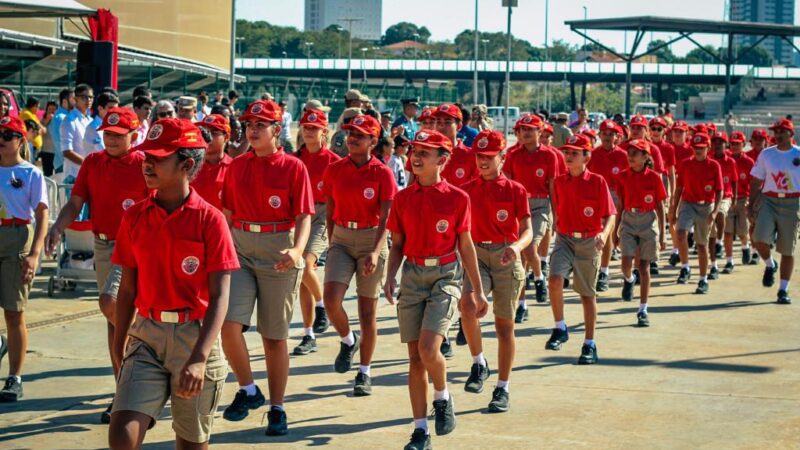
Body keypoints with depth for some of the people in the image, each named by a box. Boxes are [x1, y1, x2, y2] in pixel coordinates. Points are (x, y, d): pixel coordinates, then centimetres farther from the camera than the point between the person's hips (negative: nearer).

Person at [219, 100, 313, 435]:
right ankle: (248, 390, 8)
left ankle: (277, 408, 19)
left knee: (275, 336, 6)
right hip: (240, 252, 3)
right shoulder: (237, 166, 8)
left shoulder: (293, 168, -4)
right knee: (229, 324, -14)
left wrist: (297, 250, -26)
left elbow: (304, 216, -9)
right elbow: (227, 213, 15)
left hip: (278, 256, -3)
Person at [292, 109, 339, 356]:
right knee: (303, 279, 6)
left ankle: (322, 307, 0)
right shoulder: (295, 159, 8)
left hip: (322, 217, -5)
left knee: (306, 265, -26)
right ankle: (309, 337, 13)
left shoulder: (333, 160, -4)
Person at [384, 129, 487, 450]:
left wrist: (478, 290, 5)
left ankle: (443, 397, 12)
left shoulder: (457, 198, -3)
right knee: (415, 357, 4)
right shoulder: (403, 198, 5)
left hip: (445, 277, -3)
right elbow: (397, 244, 11)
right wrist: (390, 276, -6)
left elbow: (466, 246, 3)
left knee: (428, 348, -20)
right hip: (412, 276, 3)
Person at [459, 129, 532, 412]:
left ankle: (502, 389, 15)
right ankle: (478, 364, -5)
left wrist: (516, 246, -27)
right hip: (476, 256, 1)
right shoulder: (467, 191, 6)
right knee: (468, 306, -27)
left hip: (506, 259, -1)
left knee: (505, 325, 4)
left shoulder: (515, 190, 0)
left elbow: (527, 230, -7)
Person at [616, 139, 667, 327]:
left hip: (648, 222, -1)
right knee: (626, 263, -14)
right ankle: (628, 280, 23)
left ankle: (643, 310, 9)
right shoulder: (623, 176, 3)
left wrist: (662, 234, 0)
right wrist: (616, 230, 9)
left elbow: (660, 207, 1)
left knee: (644, 267, 1)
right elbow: (621, 205, 10)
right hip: (628, 221, 1)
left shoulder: (654, 177, -3)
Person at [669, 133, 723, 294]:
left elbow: (719, 191, -4)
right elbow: (679, 189, 8)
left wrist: (715, 211, -17)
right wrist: (673, 211, 8)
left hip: (706, 207, -1)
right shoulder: (685, 164, 2)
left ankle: (703, 281, 20)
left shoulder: (714, 166, -4)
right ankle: (685, 268, -8)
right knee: (681, 233, -26)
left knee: (702, 244, 7)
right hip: (687, 204, 1)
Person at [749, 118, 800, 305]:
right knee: (760, 238, -20)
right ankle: (770, 265, 13)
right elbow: (756, 182, 9)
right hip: (768, 200, 1)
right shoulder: (766, 154, 6)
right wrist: (751, 205, 3)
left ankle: (783, 290, 16)